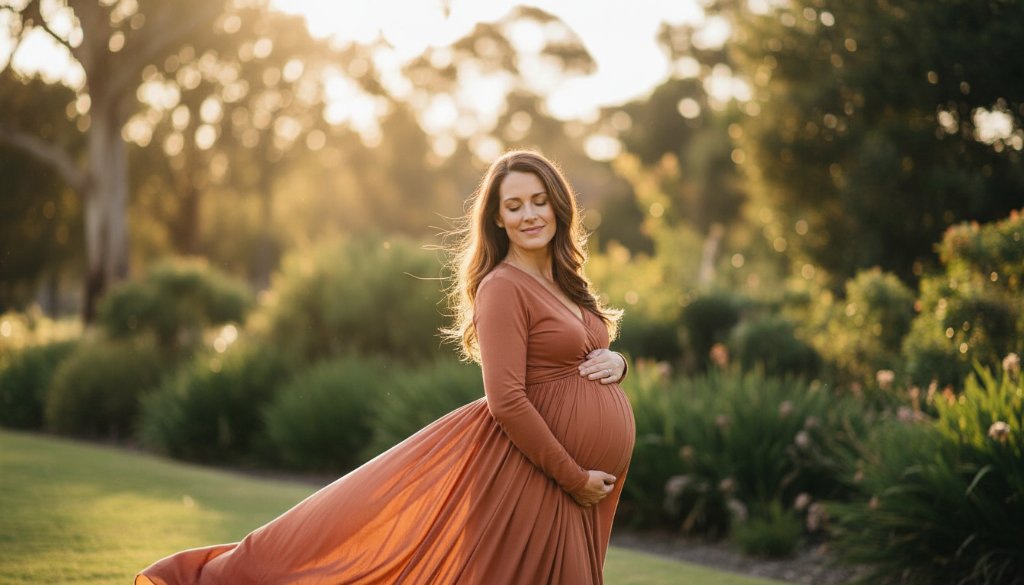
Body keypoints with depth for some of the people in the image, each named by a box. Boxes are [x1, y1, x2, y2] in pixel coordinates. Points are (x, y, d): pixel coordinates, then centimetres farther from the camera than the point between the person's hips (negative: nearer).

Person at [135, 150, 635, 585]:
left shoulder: (562, 283, 13)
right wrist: (574, 477, -19)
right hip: (527, 470, -8)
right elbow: (508, 401, -21)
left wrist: (615, 363, 0)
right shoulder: (503, 288, -13)